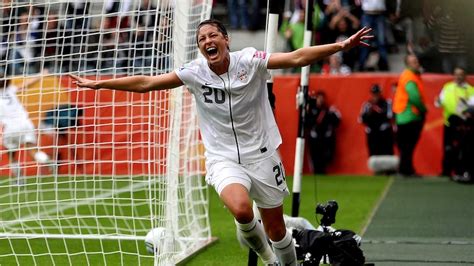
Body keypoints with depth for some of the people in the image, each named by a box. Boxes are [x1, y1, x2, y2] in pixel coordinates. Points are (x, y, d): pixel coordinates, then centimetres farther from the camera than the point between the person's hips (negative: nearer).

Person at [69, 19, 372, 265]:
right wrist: (99, 83, -2)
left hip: (261, 155, 0)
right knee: (241, 209, -29)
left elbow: (297, 57, -18)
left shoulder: (249, 61, -10)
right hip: (223, 159, 0)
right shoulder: (195, 72, -6)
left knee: (276, 229, 6)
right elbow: (145, 83, -1)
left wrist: (341, 45, -29)